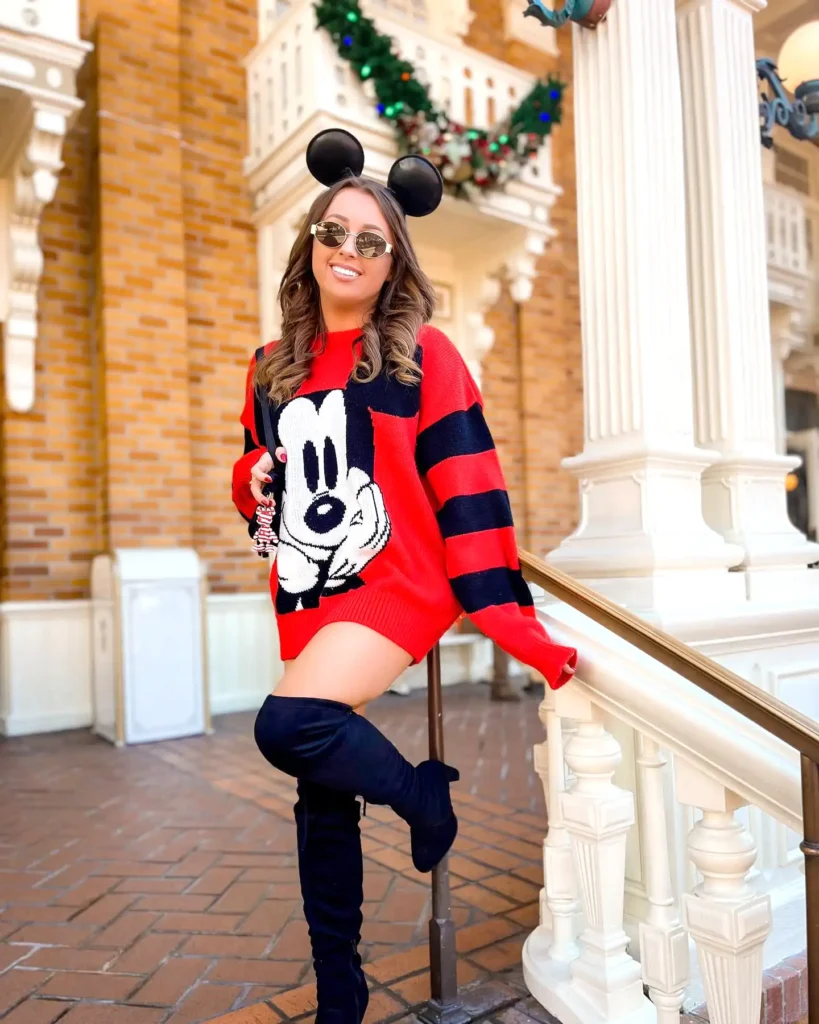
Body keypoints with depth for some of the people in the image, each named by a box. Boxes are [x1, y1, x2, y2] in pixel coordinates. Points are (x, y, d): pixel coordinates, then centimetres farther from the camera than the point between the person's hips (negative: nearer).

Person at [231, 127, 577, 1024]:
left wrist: (506, 614, -16)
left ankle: (424, 794, 4)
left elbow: (467, 488, -9)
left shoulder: (423, 356, -3)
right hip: (308, 604, 6)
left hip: (397, 585, -5)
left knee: (289, 724, -27)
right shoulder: (272, 368, 11)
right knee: (322, 799, 10)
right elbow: (256, 478, 22)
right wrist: (254, 486, -2)